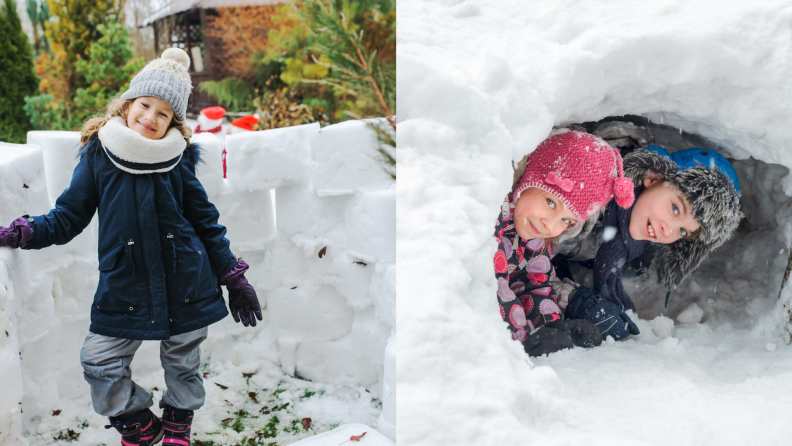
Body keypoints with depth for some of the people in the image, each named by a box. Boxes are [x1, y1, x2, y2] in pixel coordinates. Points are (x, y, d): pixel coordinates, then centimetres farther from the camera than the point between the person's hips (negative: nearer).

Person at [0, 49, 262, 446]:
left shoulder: (178, 158, -1)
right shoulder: (98, 154, -2)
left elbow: (205, 220, 5)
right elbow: (69, 216, 3)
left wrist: (233, 276, 6)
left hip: (185, 281, 0)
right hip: (124, 286, 0)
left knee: (182, 362, 12)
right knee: (99, 362, 0)